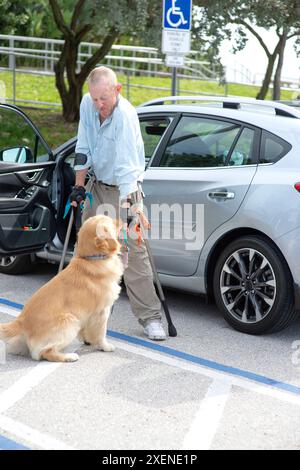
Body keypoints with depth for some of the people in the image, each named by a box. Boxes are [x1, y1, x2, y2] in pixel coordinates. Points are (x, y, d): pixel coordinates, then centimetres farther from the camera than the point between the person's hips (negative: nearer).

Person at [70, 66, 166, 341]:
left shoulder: (125, 115, -26)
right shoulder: (87, 105, -6)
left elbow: (126, 165, -33)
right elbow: (83, 148, 3)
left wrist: (126, 205, -38)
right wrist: (79, 186, 1)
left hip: (123, 189, -6)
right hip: (97, 185, 6)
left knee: (134, 252, -11)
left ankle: (150, 317, -5)